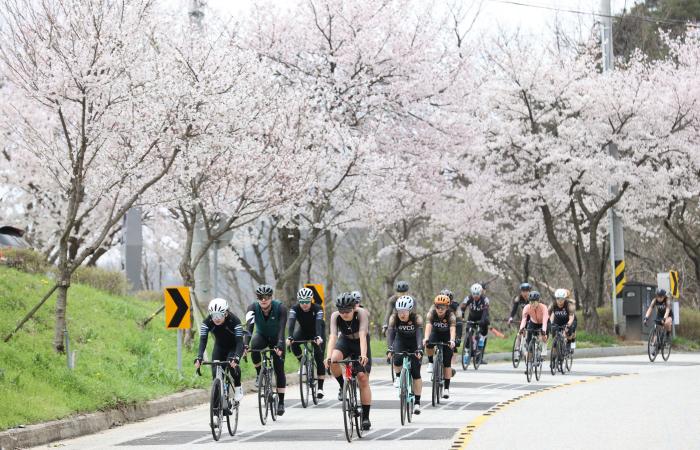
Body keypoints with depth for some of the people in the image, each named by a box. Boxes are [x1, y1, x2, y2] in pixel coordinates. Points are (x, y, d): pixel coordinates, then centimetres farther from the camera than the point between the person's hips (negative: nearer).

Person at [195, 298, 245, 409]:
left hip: (234, 347, -3)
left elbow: (239, 342, -38)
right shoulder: (207, 322, -24)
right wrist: (199, 358, -48)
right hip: (220, 347, 3)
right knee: (216, 373, -15)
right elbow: (203, 340, -31)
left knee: (231, 364, -33)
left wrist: (236, 358, -55)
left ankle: (238, 387, -6)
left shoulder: (234, 321, -32)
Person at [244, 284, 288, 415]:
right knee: (254, 347, -35)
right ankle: (259, 374, -14)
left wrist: (280, 345, -52)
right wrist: (246, 344, -51)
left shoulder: (280, 308, -28)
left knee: (279, 370, -8)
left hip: (276, 339, -1)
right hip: (261, 336, 1)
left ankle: (281, 402, -1)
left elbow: (282, 328, -37)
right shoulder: (253, 308, -25)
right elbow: (249, 327, -36)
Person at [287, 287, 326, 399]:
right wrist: (290, 337, -54)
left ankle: (320, 387, -11)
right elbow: (291, 323, -37)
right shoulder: (295, 309, -24)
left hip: (316, 333, -2)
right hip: (303, 331, 2)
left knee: (319, 357, -15)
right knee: (293, 343, -30)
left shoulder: (317, 309, -29)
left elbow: (319, 323, -42)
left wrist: (318, 337, -60)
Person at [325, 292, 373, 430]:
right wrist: (329, 356, -51)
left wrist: (363, 355, -58)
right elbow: (333, 336, -36)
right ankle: (342, 386, -3)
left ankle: (366, 417, -3)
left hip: (360, 343, -2)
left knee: (363, 378, -10)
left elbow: (362, 335, -43)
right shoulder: (335, 316, -25)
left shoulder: (361, 313, -31)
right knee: (334, 361, -32)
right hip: (345, 341, 2)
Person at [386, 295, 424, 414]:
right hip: (401, 341, 1)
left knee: (415, 373, -10)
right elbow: (390, 333, -33)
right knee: (397, 360, -30)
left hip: (414, 343, -1)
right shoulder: (394, 318, -24)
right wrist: (389, 349, -48)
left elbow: (420, 334, -38)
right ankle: (398, 377, 3)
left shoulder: (417, 319, -28)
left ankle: (417, 402, -1)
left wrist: (419, 349, -53)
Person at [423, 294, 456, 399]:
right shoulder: (431, 313, -26)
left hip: (447, 336, -1)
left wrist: (452, 341, -62)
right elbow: (428, 326, -40)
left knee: (447, 363, -7)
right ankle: (430, 363, -5)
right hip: (436, 333, 1)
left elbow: (453, 329, -43)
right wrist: (426, 338, -58)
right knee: (429, 345, -34)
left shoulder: (451, 315, -30)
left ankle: (446, 388, 0)